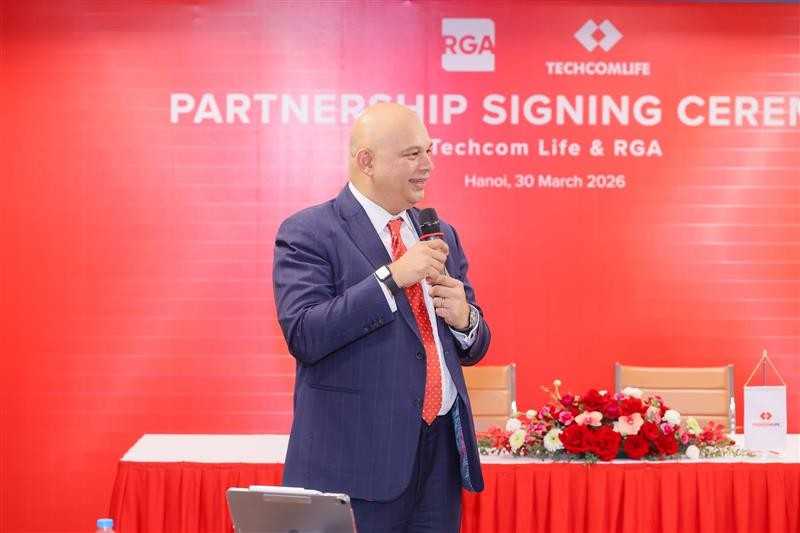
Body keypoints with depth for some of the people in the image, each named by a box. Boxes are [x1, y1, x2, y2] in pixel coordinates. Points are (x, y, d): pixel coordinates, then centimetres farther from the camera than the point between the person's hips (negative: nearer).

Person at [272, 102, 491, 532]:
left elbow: (473, 347, 17)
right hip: (358, 456, -6)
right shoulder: (308, 234, -5)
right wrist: (392, 278, -21)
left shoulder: (439, 235, 14)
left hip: (442, 449, 6)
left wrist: (463, 318, -6)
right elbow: (303, 335, -18)